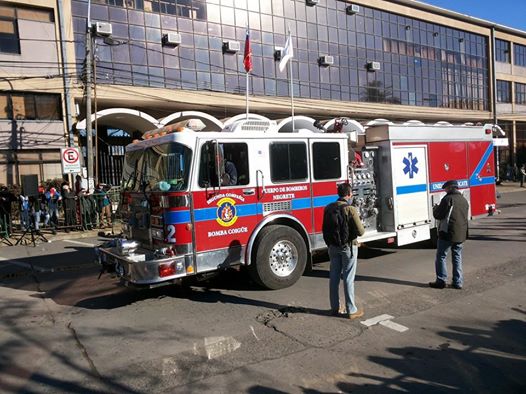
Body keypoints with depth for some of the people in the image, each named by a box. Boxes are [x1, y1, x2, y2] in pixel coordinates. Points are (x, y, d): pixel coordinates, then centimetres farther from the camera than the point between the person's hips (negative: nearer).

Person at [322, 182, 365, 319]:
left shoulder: (328, 208, 0)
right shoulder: (350, 209, -17)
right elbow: (360, 231, -16)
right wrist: (361, 227, 6)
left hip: (333, 247, 5)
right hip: (348, 247, -5)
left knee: (334, 277, 12)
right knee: (348, 279, 3)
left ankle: (335, 308, 22)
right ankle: (351, 310, 11)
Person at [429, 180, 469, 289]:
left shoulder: (448, 199, -12)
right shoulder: (464, 201, 13)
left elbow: (438, 215, -13)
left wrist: (435, 208, 8)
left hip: (447, 233, -7)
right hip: (461, 234, 7)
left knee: (441, 257, 3)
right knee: (457, 258, 14)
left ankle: (441, 281, 5)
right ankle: (458, 282, 15)